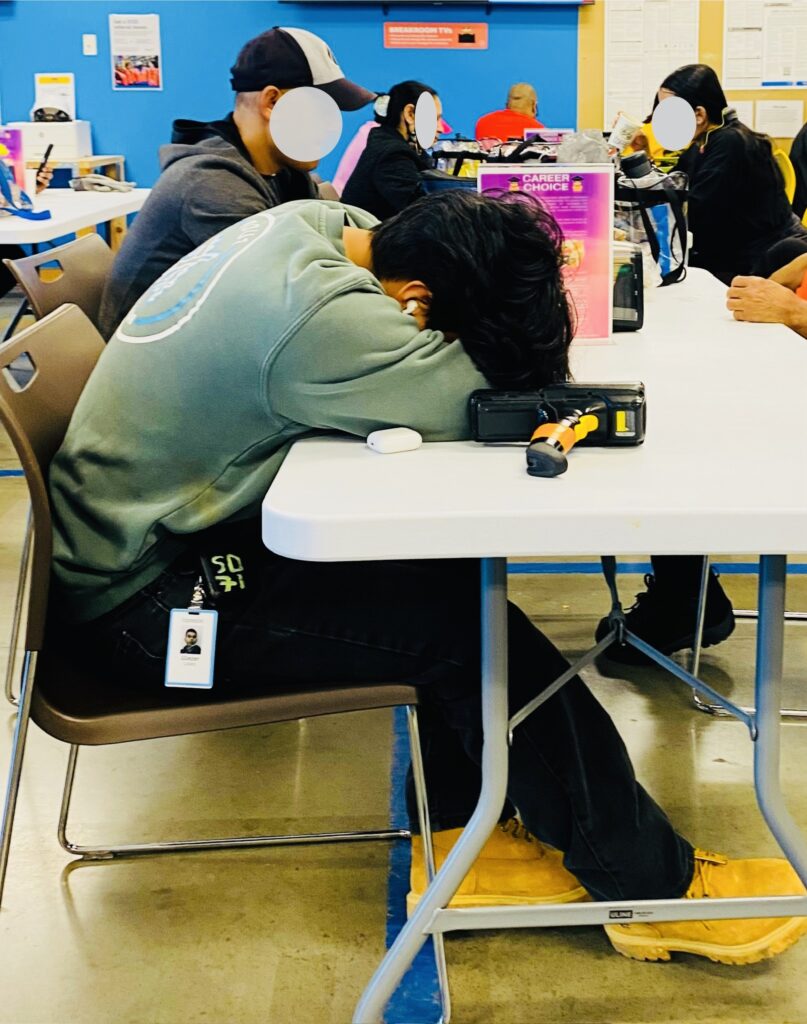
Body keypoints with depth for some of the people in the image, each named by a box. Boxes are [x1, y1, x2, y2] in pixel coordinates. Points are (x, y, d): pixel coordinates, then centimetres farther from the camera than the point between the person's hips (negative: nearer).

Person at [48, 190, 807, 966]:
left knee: (443, 565, 1)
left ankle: (453, 841, 9)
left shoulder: (316, 224, -1)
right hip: (139, 600, -10)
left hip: (155, 526, 10)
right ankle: (652, 885, -1)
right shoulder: (321, 319, -31)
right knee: (459, 624, -16)